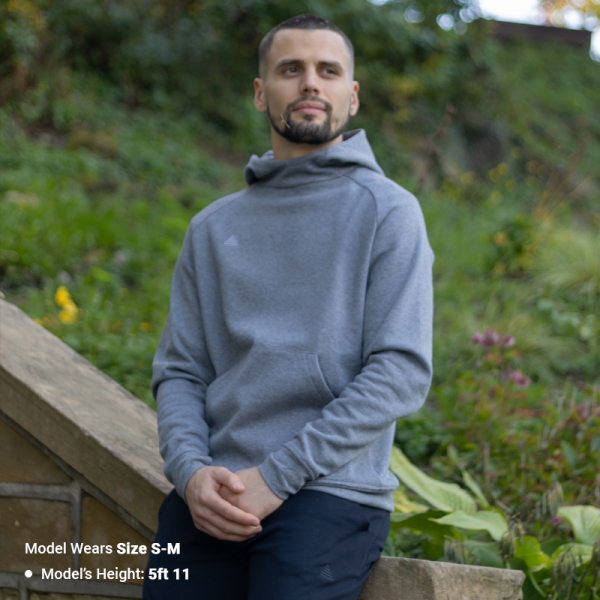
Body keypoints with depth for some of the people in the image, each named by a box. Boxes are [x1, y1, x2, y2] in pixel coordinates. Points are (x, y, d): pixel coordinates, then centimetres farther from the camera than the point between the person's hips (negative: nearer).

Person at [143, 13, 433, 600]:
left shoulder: (387, 211, 3)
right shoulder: (213, 228, 17)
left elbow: (402, 371, -7)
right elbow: (178, 370, 14)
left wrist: (276, 475, -12)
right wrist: (191, 471, -7)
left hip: (330, 492, -3)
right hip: (212, 495, 4)